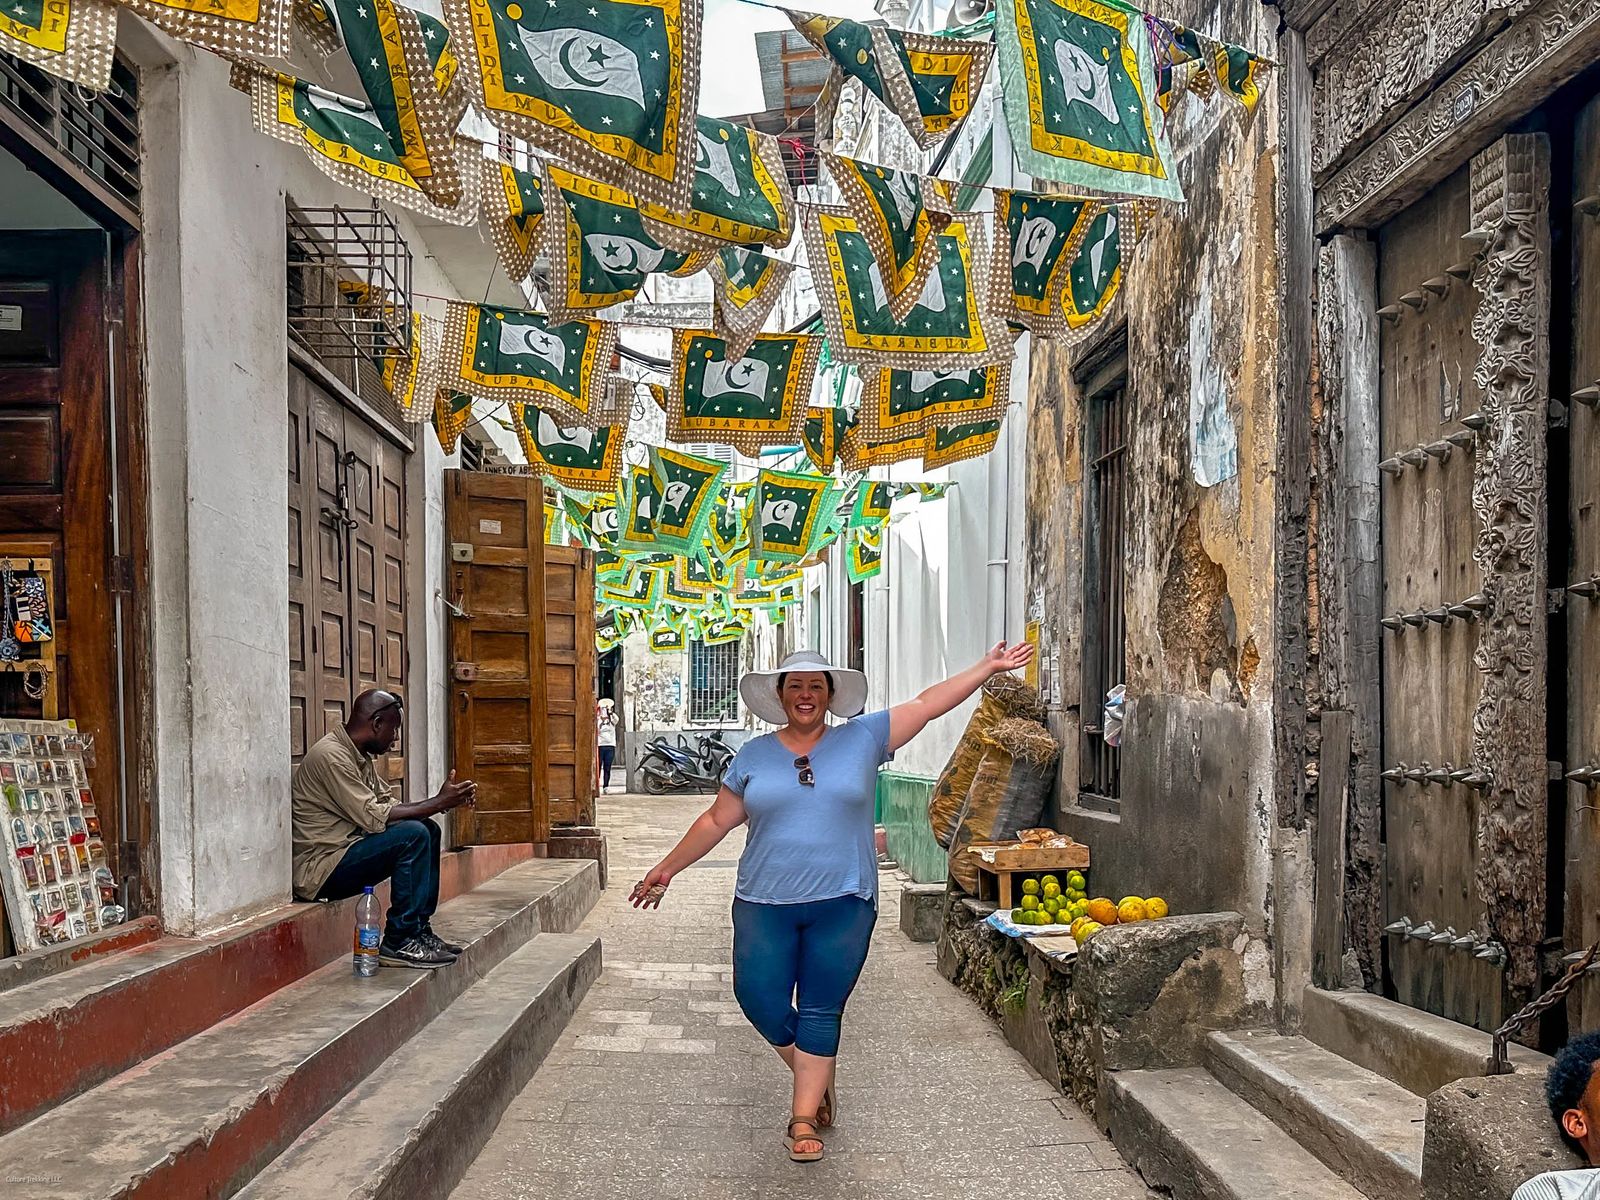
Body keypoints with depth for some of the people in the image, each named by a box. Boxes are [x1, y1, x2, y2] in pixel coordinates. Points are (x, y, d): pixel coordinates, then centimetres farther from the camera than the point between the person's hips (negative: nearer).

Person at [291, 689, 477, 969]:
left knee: (427, 830, 8)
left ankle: (420, 930, 8)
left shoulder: (360, 756, 13)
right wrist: (438, 803, -18)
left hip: (343, 856, 10)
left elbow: (389, 805, 12)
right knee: (414, 835, -22)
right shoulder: (331, 755, -19)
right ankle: (398, 943, -15)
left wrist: (442, 802, -2)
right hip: (318, 870, -10)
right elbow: (373, 817, -23)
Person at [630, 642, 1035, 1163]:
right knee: (760, 1001, -1)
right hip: (765, 905, 1)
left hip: (842, 904, -1)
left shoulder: (863, 738, 3)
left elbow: (927, 703, 3)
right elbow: (716, 821, 13)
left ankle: (803, 1120, 15)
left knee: (821, 1011, 3)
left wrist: (988, 667, 0)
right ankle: (817, 1081, 26)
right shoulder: (753, 755, 7)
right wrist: (667, 867, 14)